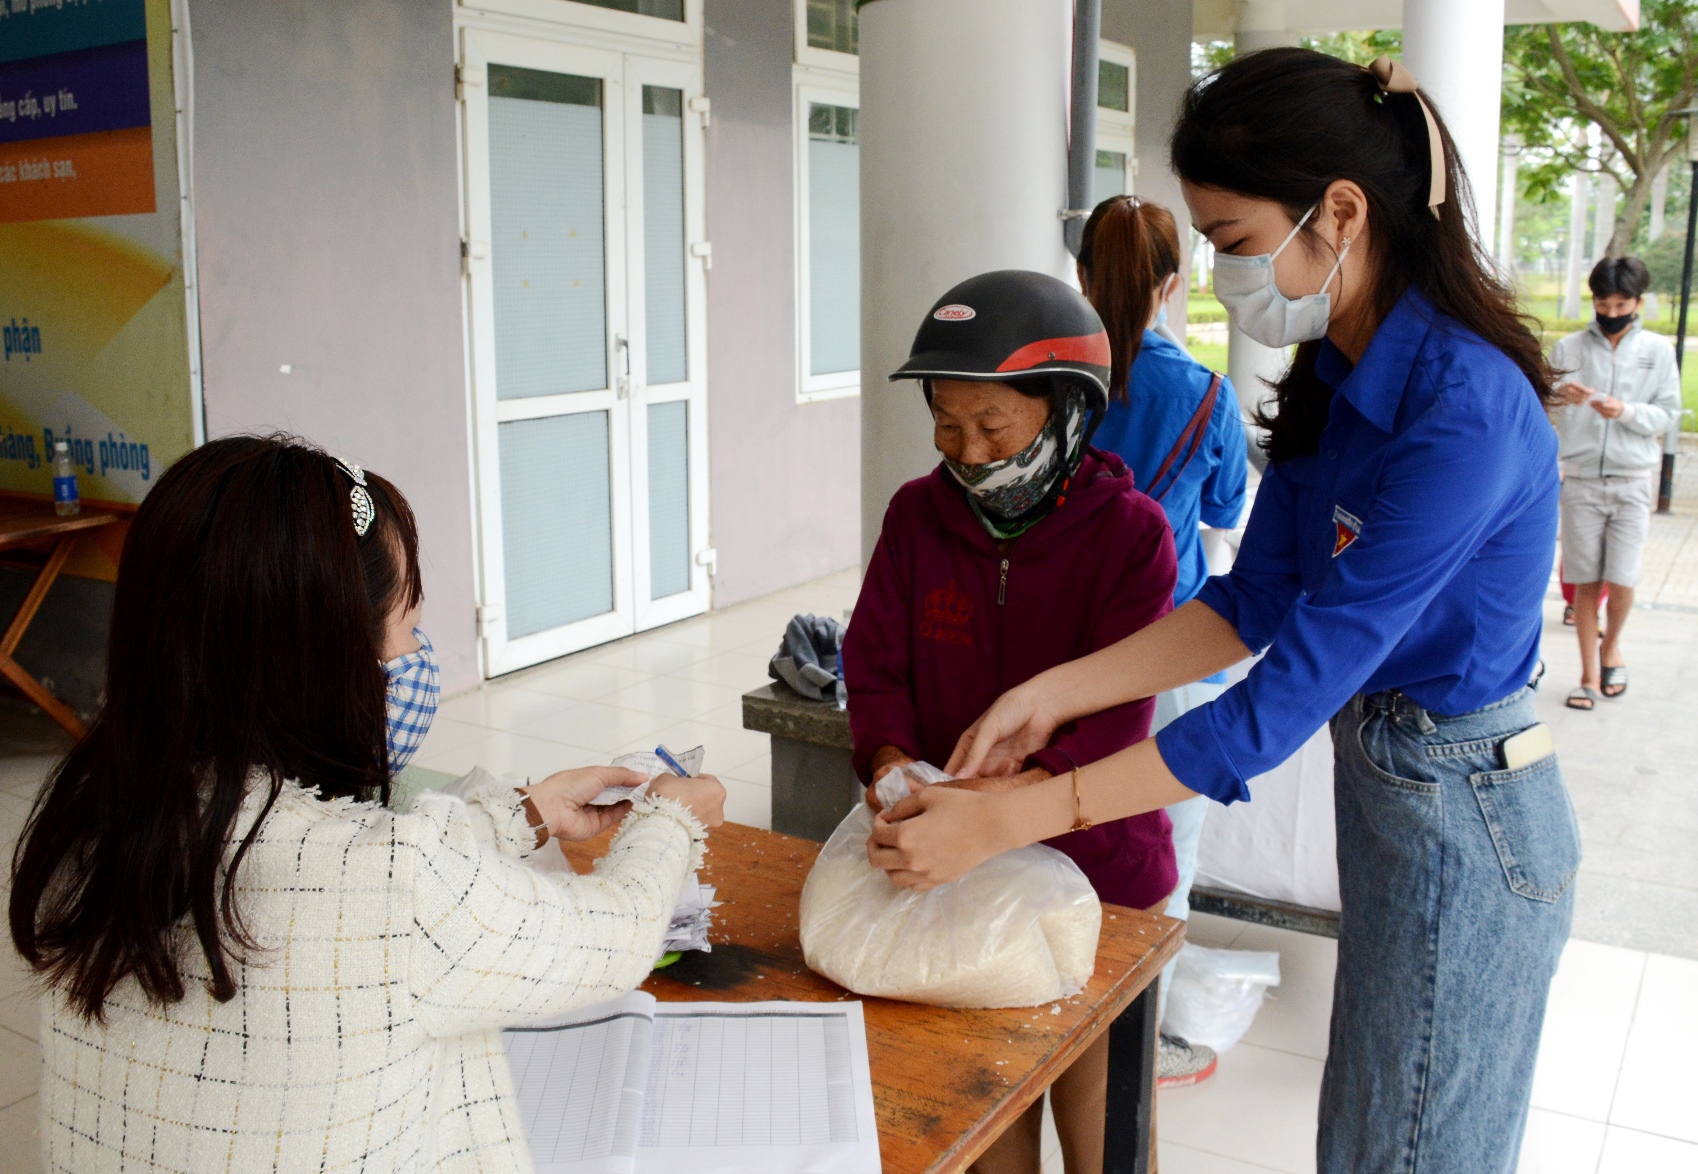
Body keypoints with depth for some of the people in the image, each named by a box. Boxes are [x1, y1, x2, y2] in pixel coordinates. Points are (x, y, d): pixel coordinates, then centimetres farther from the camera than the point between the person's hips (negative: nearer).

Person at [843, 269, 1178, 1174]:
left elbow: (1115, 708, -20)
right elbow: (877, 664, 1)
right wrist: (890, 758, -20)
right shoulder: (918, 515, 1)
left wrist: (1024, 791, -37)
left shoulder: (1130, 532, -12)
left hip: (1097, 863, -2)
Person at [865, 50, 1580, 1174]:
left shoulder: (1465, 410, -29)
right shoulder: (1338, 377, 0)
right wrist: (1049, 693, -6)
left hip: (1466, 820, -8)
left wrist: (1005, 820, -32)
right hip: (1386, 792, 8)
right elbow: (1257, 597, 4)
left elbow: (1290, 692, -31)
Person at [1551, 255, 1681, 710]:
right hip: (1580, 479, 0)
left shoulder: (1658, 350, 6)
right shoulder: (1569, 347, 5)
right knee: (1585, 582, 3)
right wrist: (1559, 393, -19)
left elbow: (1668, 414, 3)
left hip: (1632, 480, 0)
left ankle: (1611, 646, 24)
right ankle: (1590, 673, 14)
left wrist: (1626, 411, -16)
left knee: (1621, 579, -6)